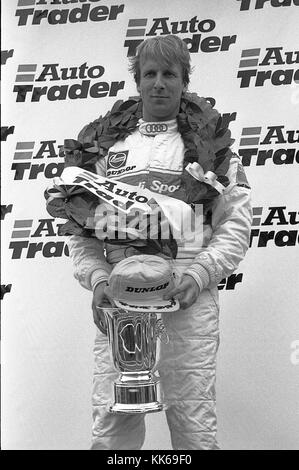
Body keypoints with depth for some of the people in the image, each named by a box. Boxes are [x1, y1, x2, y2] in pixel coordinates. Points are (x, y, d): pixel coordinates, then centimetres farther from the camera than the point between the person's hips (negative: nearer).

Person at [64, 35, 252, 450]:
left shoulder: (209, 143, 11)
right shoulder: (108, 146, 17)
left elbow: (236, 225, 5)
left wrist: (197, 276, -10)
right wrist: (97, 279, -4)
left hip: (188, 299, -2)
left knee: (194, 423, 0)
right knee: (112, 425, 2)